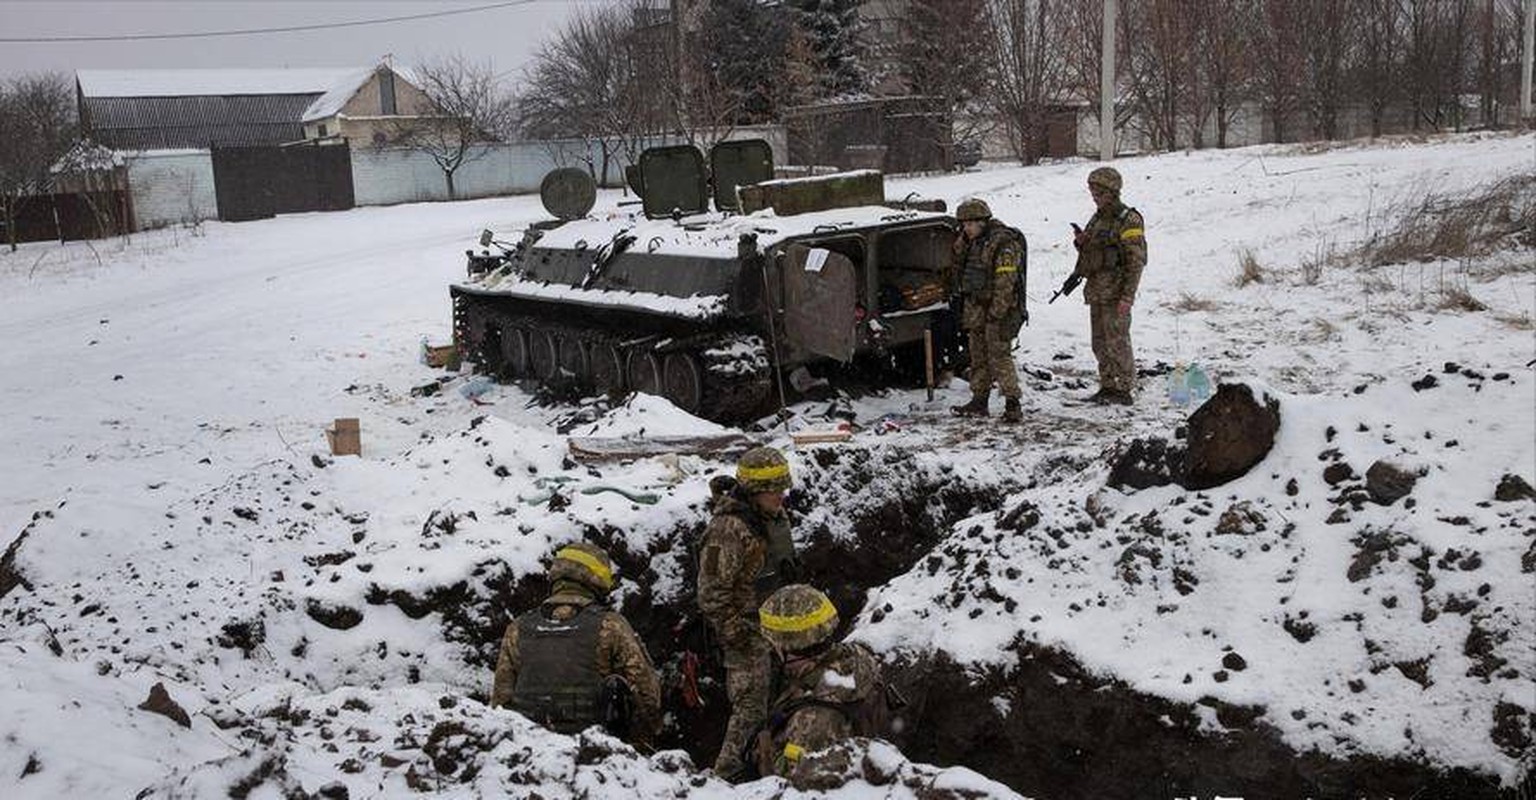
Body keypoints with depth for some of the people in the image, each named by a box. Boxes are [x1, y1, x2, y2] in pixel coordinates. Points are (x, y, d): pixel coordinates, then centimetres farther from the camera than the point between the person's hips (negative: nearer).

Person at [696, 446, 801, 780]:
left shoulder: (775, 515, 3)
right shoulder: (728, 530, -26)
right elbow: (713, 593, -22)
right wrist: (735, 637, -20)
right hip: (747, 629, -9)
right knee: (751, 707, -6)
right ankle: (727, 773, 7)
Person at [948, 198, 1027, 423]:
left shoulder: (1003, 243, -15)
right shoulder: (973, 243, 13)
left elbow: (1005, 282, -20)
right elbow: (959, 269, 20)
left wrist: (996, 313, -23)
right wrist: (962, 242, 7)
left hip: (997, 310, -9)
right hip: (975, 308, 9)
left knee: (999, 356, -11)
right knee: (978, 357, 12)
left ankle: (1012, 405, -9)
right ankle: (979, 401, 20)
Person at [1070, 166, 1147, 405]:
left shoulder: (1129, 220, -10)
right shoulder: (1097, 219, 16)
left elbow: (1136, 261, -14)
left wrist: (1127, 296, -20)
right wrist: (1082, 242, 2)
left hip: (1115, 293, -8)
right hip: (1096, 291, 8)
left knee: (1117, 342, -6)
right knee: (1100, 343, 12)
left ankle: (1124, 390, 1)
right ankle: (1107, 387, 20)